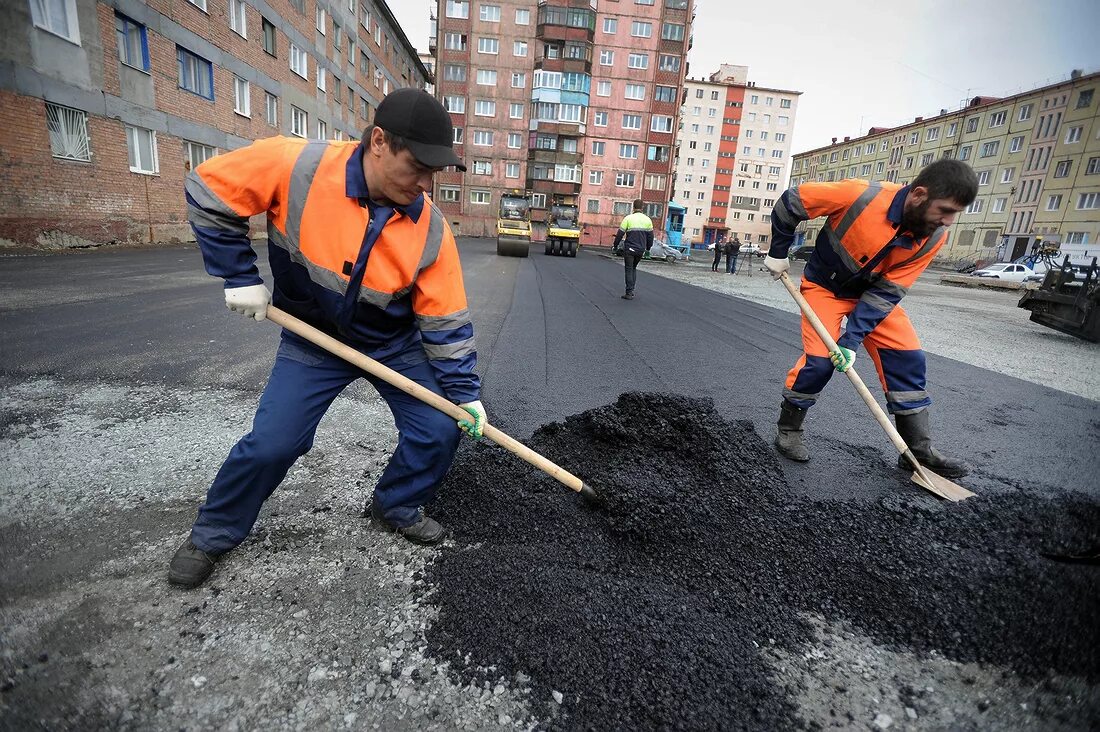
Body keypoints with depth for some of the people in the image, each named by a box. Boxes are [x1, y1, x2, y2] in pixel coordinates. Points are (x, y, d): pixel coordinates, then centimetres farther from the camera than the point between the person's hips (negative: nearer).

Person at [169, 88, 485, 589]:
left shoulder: (430, 230, -19)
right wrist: (240, 277, -12)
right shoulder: (296, 165, -23)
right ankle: (213, 533, 26)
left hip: (395, 344, 2)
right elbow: (208, 189, -9)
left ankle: (396, 508, 22)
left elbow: (446, 322, -13)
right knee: (271, 444, -4)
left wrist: (464, 392, -15)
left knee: (439, 431, -6)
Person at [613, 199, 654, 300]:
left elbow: (620, 233, -6)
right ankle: (632, 290, 17)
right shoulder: (647, 220, 5)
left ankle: (629, 293, -3)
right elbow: (650, 236, 10)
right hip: (641, 250, 4)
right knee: (634, 268, 20)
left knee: (629, 270, 2)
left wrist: (615, 245, 7)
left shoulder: (628, 218, -7)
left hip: (629, 249, -4)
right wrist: (648, 248, 22)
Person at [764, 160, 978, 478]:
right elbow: (792, 201, -20)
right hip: (825, 286, -4)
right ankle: (788, 429, 5)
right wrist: (778, 253, -10)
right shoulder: (862, 195, -32)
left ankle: (919, 449, 10)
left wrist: (852, 339, -26)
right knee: (820, 359, -18)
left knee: (907, 358, -2)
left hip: (874, 292, 5)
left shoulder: (933, 237, -17)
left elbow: (886, 293, -17)